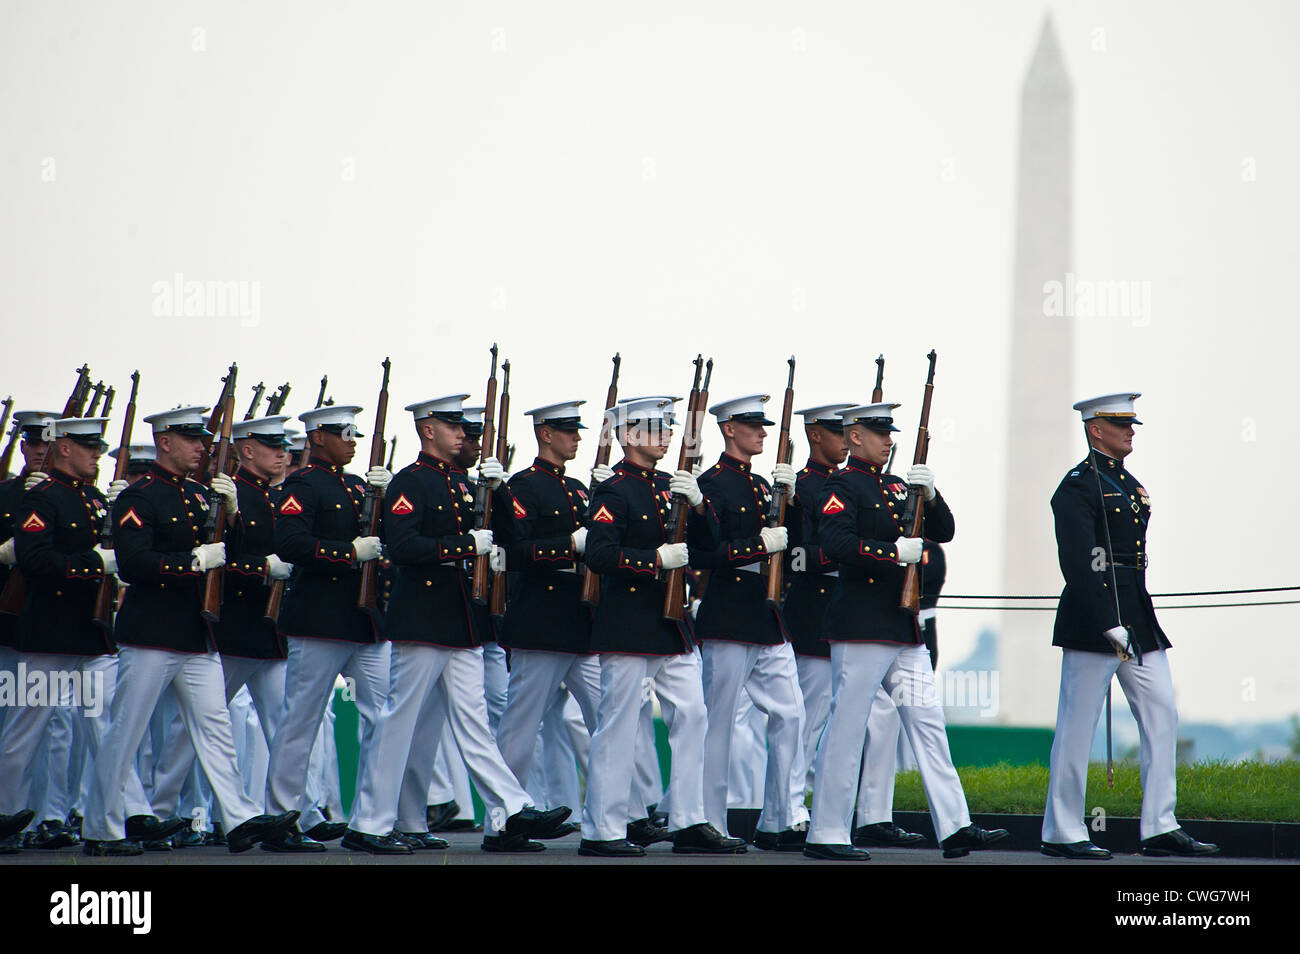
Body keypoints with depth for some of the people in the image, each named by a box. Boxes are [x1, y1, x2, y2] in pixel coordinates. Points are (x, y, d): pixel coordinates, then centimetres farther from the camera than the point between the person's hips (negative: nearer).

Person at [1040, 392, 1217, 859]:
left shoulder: (1131, 485, 18)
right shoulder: (1078, 486, -9)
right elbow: (1077, 563, -18)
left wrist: (1141, 621, 18)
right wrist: (1109, 625, -24)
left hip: (1139, 623, 9)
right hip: (1092, 623, -9)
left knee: (1162, 715, 4)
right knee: (1077, 727, -3)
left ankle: (1160, 828, 7)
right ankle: (1062, 833, 3)